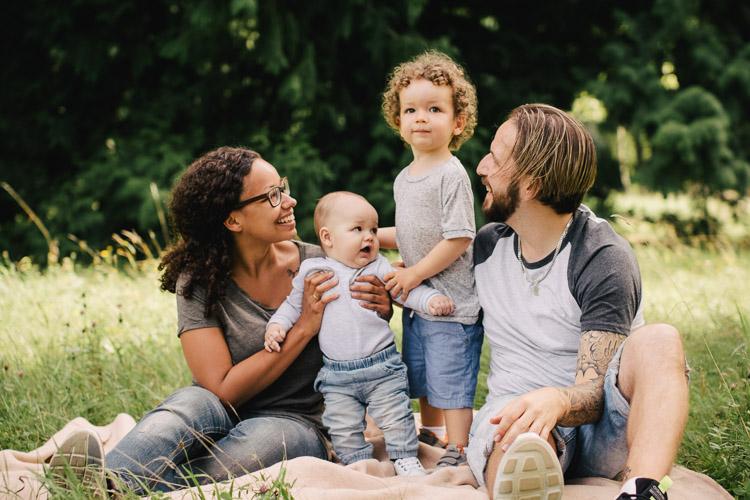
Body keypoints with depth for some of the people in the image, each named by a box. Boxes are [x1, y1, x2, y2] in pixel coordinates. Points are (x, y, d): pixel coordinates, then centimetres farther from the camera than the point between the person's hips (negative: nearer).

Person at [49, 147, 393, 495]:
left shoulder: (315, 265, -2)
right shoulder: (199, 282, -6)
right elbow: (222, 389, -15)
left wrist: (378, 309, -12)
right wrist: (302, 329, -19)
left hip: (296, 424, 0)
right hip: (223, 419, 0)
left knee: (262, 436, -35)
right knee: (194, 402, -34)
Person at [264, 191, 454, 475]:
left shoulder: (379, 267, 1)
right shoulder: (312, 272, 2)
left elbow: (406, 289, 1)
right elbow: (293, 304, 11)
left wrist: (432, 299, -16)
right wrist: (277, 324, -5)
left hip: (382, 367, 0)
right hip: (337, 374, 1)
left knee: (395, 417, 2)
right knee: (343, 427, 2)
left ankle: (405, 458, 19)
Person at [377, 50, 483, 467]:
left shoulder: (451, 174, -16)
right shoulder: (404, 179, 11)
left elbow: (458, 238, -21)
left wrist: (415, 273, -17)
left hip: (451, 304, -9)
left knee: (451, 382, -3)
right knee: (422, 380, 20)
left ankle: (458, 453, 6)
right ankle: (429, 437, 36)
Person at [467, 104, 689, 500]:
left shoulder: (604, 261, -10)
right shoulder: (487, 245, 9)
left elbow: (595, 392, -18)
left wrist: (555, 401, -44)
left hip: (595, 425, -2)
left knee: (659, 340, -35)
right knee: (519, 441, -38)